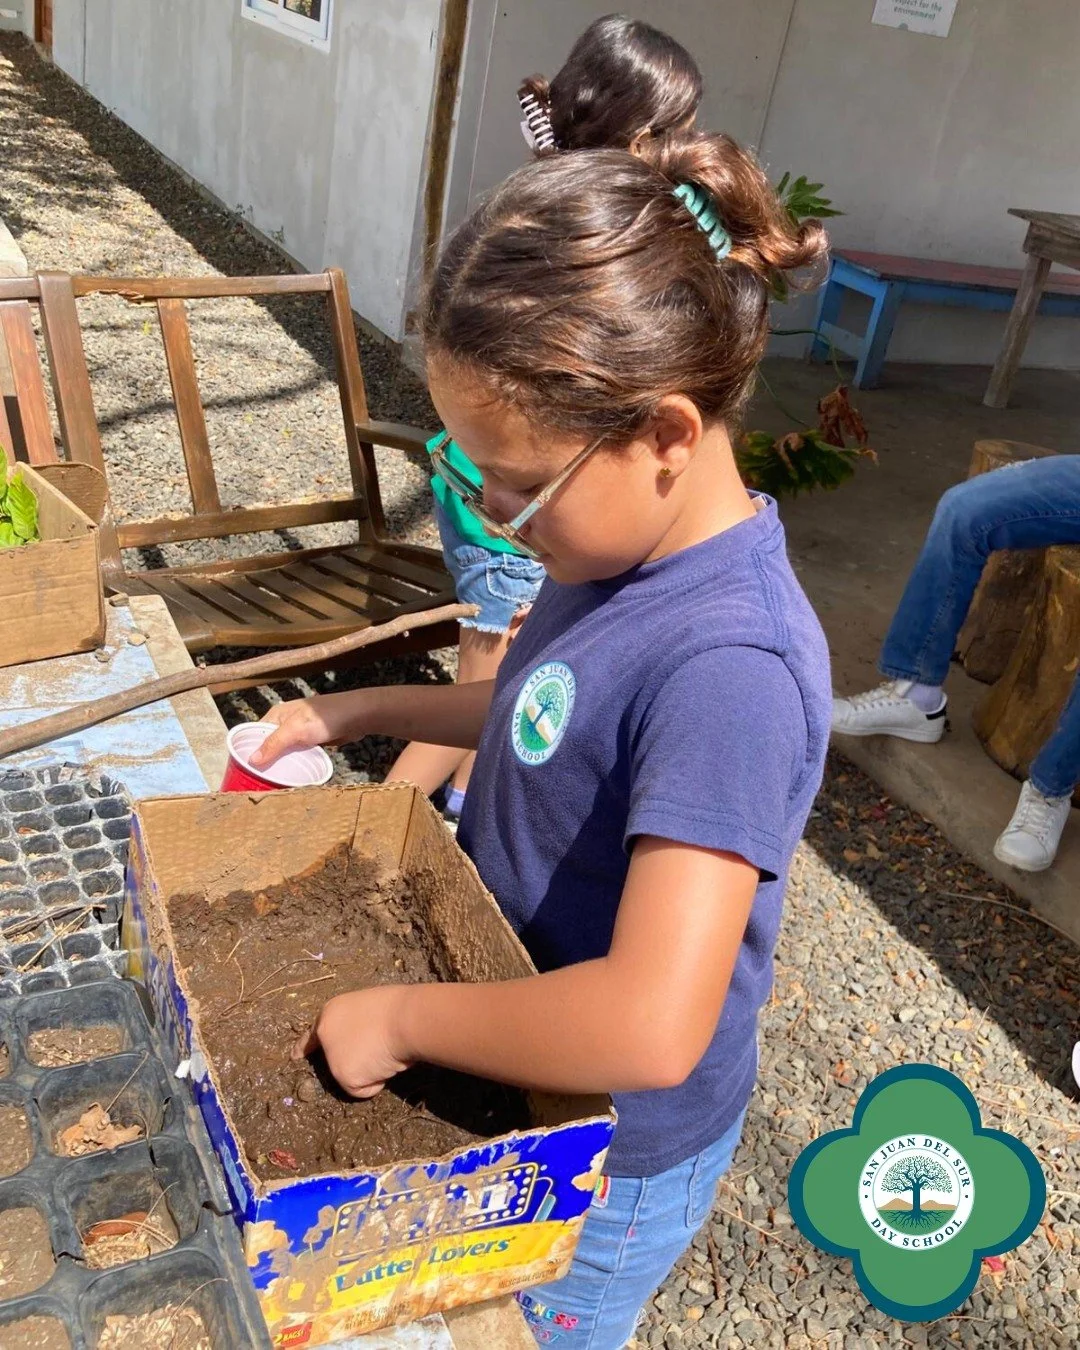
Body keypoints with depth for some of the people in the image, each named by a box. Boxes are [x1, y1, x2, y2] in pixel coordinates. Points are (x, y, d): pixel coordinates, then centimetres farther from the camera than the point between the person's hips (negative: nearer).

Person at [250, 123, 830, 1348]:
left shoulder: (730, 665, -36)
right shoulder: (624, 545, -10)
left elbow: (653, 1024, -40)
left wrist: (401, 1016, -27)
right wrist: (360, 711, 2)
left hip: (609, 1151, -7)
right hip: (516, 1071, 7)